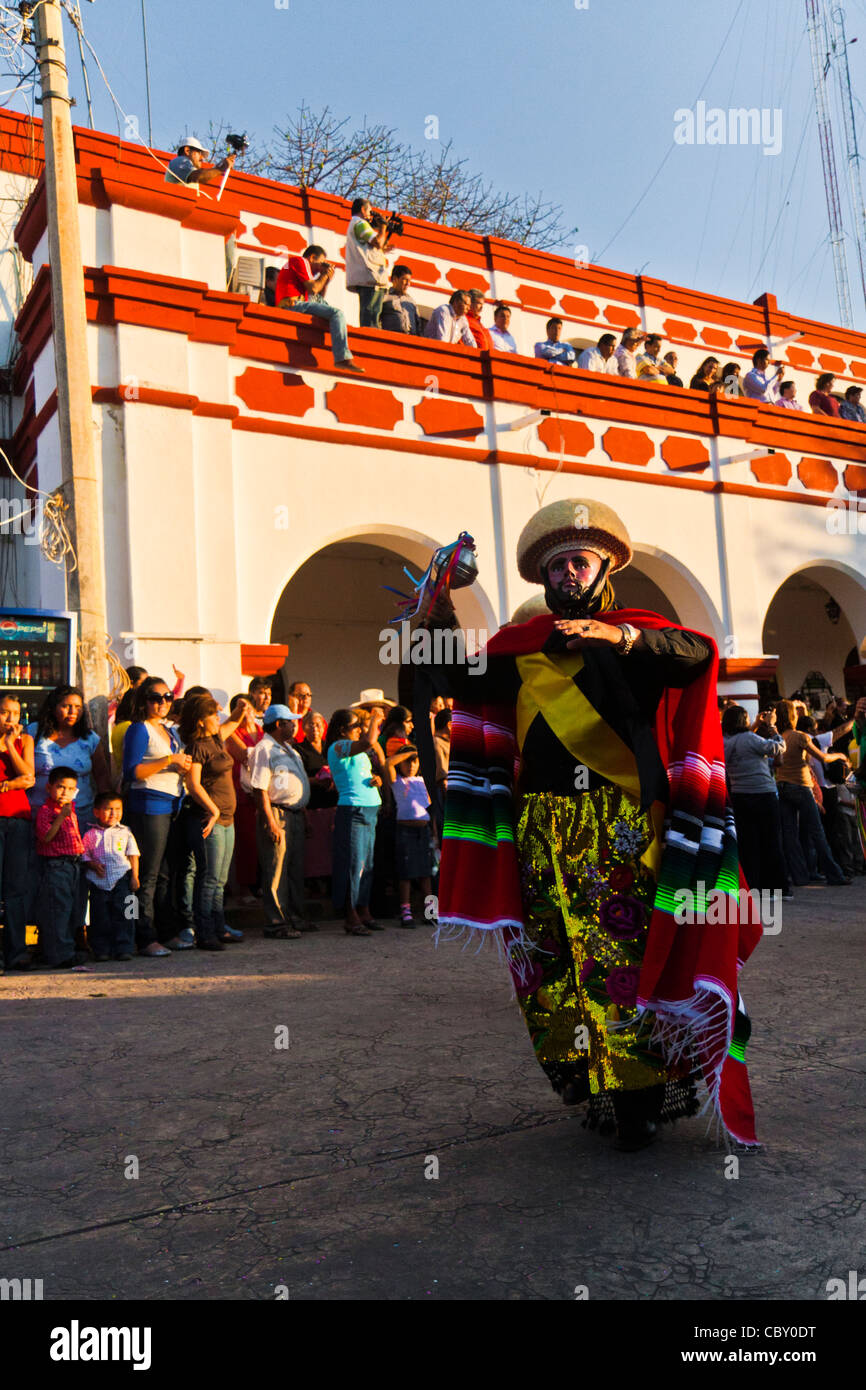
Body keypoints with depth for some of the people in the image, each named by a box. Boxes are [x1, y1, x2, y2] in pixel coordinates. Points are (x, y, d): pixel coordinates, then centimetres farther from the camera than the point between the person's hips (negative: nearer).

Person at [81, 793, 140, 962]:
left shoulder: (125, 832, 8)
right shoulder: (90, 835, 7)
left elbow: (133, 855, 8)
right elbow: (83, 856, 10)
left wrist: (134, 876, 1)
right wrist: (92, 864, -9)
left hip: (122, 879, 0)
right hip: (99, 881, 0)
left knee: (123, 916, -3)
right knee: (100, 917, 2)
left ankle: (124, 949, 2)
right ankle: (102, 950, 13)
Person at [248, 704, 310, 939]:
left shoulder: (290, 750, 19)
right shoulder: (263, 750, -10)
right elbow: (260, 790, -16)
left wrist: (303, 815, 19)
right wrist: (271, 822, -21)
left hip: (295, 814, 9)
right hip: (277, 813, -9)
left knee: (296, 868, 14)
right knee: (276, 871, -4)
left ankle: (295, 917, 23)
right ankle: (276, 923, 2)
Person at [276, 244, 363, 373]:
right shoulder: (300, 261, 3)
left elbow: (319, 298, 24)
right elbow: (313, 289, -8)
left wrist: (327, 280, 16)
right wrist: (325, 275, 8)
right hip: (293, 304, -10)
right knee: (337, 313, -16)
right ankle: (343, 357, -31)